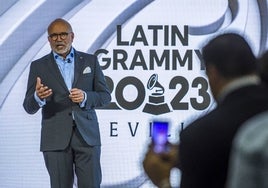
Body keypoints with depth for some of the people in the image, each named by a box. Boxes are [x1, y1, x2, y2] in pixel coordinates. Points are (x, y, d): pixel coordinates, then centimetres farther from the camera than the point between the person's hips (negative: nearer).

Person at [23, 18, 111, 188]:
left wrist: (85, 97, -13)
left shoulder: (90, 61, 9)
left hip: (87, 136, 1)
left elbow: (105, 96, 8)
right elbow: (29, 107, 2)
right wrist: (38, 97, -22)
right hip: (55, 140, 0)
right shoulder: (39, 66, 6)